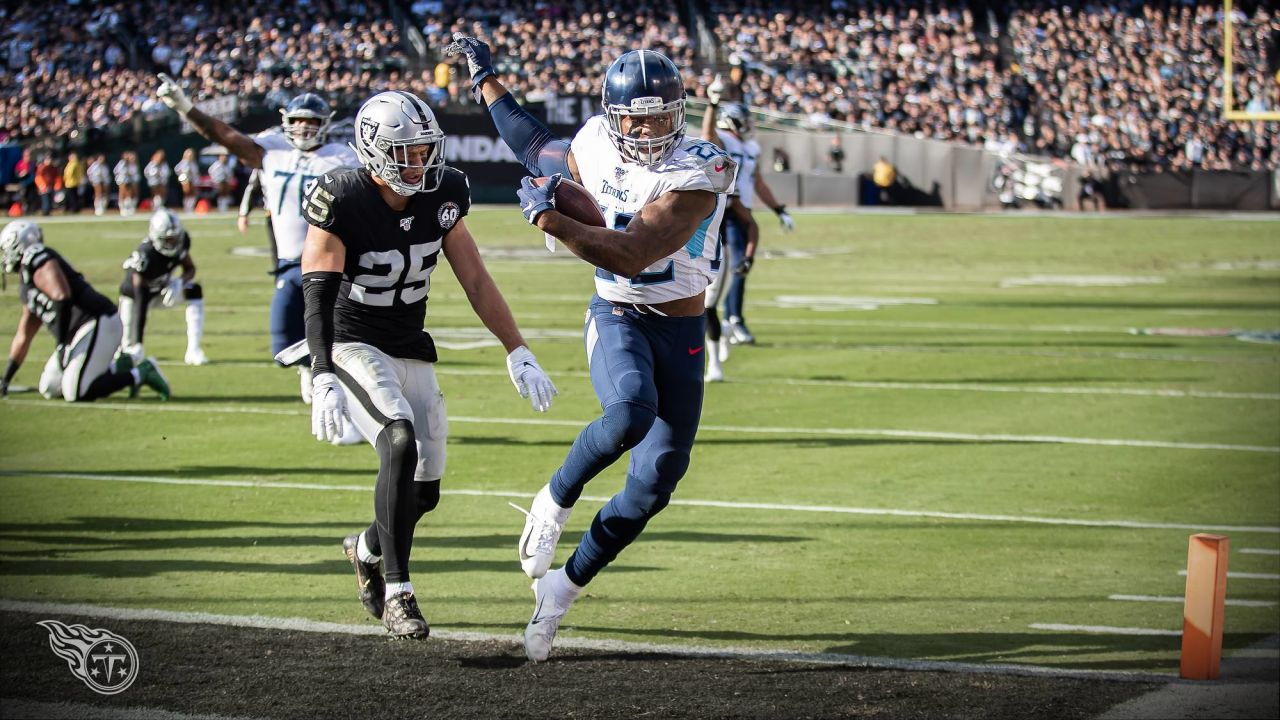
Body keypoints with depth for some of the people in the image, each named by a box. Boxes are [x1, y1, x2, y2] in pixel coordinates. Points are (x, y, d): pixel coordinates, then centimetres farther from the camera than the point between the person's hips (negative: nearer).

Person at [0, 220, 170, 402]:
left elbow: (62, 298, -22)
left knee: (75, 393, -18)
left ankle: (139, 374, -7)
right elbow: (23, 337, 30)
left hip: (96, 325, -10)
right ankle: (118, 370, 11)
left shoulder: (36, 260, -7)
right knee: (49, 388, 11)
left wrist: (62, 344, -18)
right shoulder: (26, 284, 24)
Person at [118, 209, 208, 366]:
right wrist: (138, 345, -37)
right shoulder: (145, 255, -39)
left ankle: (193, 350, -18)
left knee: (195, 290, -18)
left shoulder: (181, 240, -21)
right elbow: (140, 303, -37)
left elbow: (190, 269, -3)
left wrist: (180, 283, -29)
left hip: (161, 289, 5)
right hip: (134, 293, -5)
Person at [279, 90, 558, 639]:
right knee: (400, 443, -29)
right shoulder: (343, 202, -20)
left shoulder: (441, 198, -4)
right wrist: (324, 382, -35)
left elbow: (475, 281, 3)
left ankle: (368, 550, 38)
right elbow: (319, 296, -24)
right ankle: (397, 593, -23)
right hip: (352, 348, -6)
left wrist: (519, 355, 0)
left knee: (425, 488, 4)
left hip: (410, 353, 6)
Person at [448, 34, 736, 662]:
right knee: (631, 411, -33)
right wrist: (486, 81, 27)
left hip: (681, 333, -1)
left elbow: (633, 255, -28)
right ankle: (555, 502, -9)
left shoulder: (698, 174, -19)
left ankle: (565, 585, 14)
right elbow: (541, 152, 23)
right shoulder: (595, 148, -2)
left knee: (655, 480, -3)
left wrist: (552, 220, -34)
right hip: (616, 319, 1)